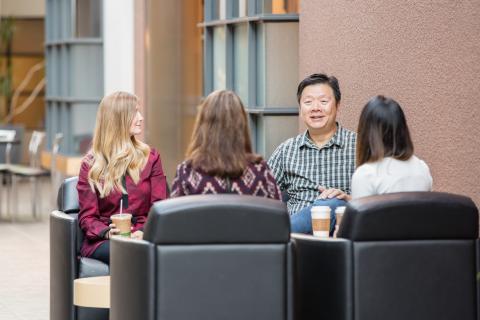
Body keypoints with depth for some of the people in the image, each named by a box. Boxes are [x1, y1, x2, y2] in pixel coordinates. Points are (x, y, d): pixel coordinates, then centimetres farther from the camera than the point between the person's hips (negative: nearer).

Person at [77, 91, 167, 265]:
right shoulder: (91, 164, 9)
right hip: (102, 241, -1)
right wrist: (108, 232, -18)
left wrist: (143, 231, -15)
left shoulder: (150, 157, 14)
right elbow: (87, 216, 6)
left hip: (141, 237, 1)